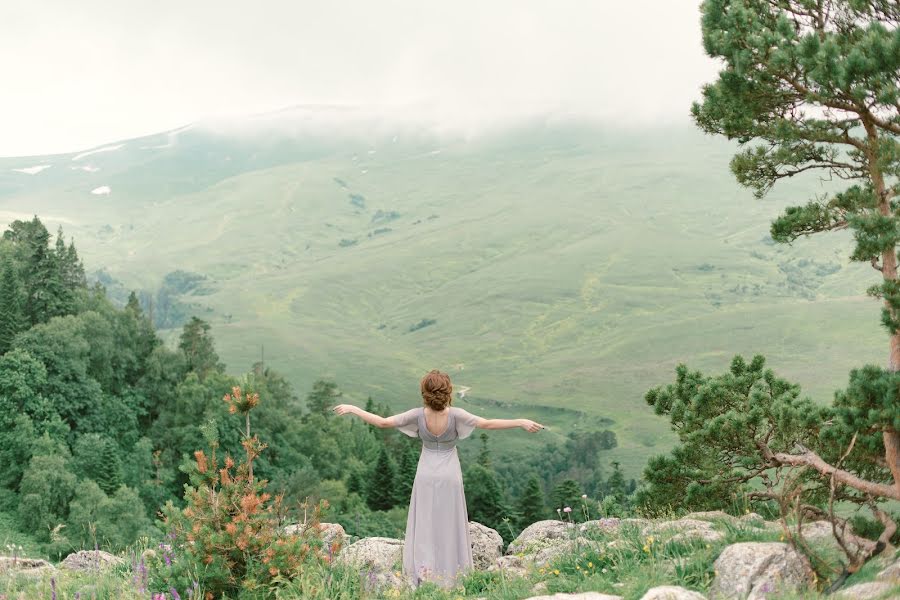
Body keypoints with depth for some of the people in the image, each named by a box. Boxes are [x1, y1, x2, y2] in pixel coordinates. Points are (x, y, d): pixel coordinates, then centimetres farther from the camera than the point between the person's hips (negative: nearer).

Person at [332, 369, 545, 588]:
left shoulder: (418, 415, -16)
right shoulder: (455, 415, -19)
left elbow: (382, 422, -15)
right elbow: (487, 424, -24)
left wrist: (353, 409, -4)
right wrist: (521, 422, -20)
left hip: (426, 477, 1)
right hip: (450, 478, -1)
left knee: (424, 527, 10)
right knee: (448, 528, 10)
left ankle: (423, 577, 7)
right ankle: (448, 579, 14)